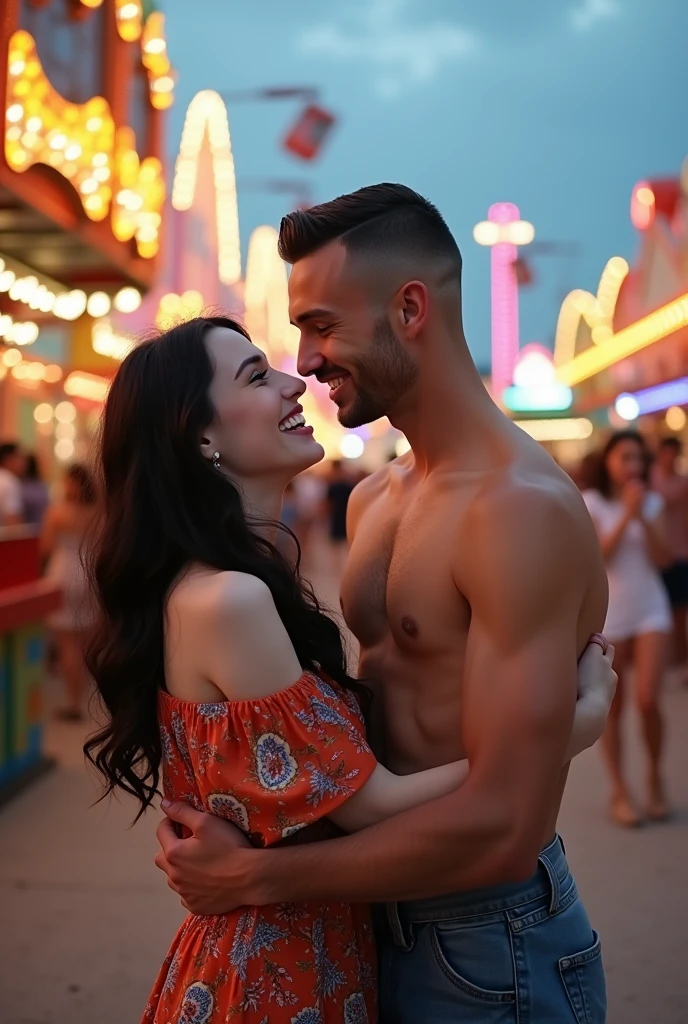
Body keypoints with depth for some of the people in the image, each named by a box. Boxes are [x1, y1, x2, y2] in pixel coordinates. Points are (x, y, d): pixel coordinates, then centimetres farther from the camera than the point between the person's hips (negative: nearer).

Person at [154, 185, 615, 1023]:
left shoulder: (523, 511, -23)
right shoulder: (372, 500, 4)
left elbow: (502, 827, -27)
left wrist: (252, 877, -19)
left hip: (491, 952, -7)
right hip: (381, 920, 7)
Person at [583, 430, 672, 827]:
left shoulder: (652, 501, 5)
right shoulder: (591, 502, -3)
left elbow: (662, 557, -2)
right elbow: (598, 555, -12)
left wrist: (643, 516, -12)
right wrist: (626, 515, -17)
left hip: (651, 608, 2)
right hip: (609, 612, -1)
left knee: (648, 701, -7)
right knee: (613, 708, 5)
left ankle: (656, 779, 16)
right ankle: (620, 790, 15)